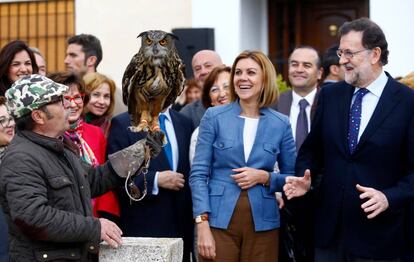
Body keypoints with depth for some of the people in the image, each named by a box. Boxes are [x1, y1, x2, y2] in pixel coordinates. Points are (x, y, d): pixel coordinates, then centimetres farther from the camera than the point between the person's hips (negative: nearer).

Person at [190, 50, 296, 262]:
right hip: (219, 221, -1)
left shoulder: (281, 124, 4)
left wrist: (264, 177, -10)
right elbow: (198, 173, -3)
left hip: (262, 223, 1)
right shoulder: (214, 117, 0)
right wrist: (203, 224, -12)